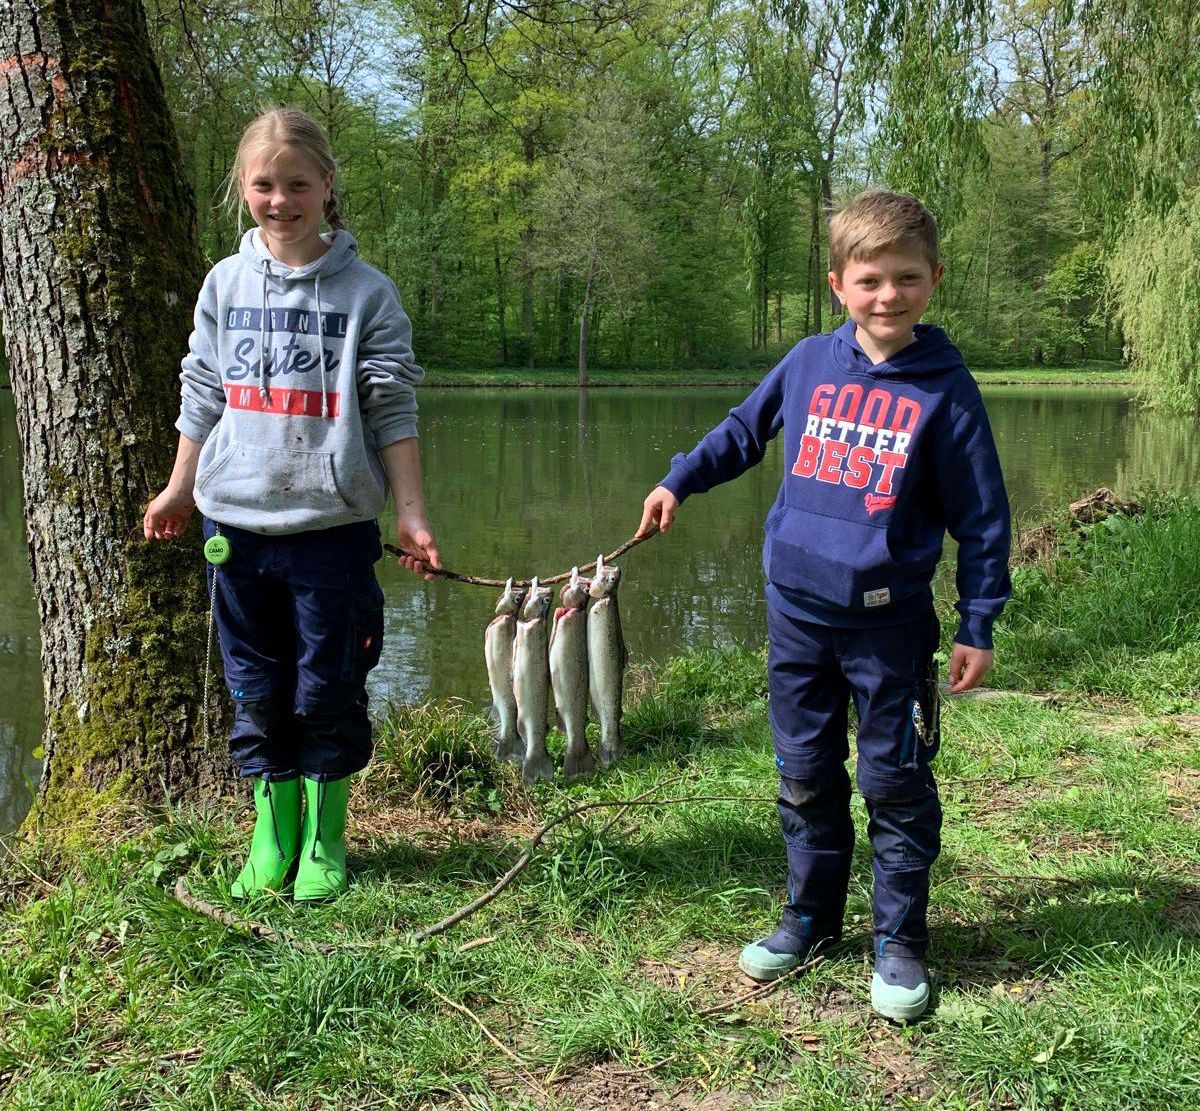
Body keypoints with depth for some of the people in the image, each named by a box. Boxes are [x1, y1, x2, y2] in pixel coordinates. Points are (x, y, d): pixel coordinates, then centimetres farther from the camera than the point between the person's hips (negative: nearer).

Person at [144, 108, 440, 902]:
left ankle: (326, 836, 21)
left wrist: (412, 514, -6)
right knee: (256, 691, 10)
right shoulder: (225, 284, 6)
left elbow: (393, 413, -2)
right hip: (237, 523, 3)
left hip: (332, 525, -3)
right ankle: (272, 833, 24)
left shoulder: (365, 291, -2)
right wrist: (179, 489, 17)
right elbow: (203, 397, 14)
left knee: (328, 690, 5)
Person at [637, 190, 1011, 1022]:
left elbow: (982, 517, -3)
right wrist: (678, 483, 17)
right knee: (806, 778, 14)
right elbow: (744, 430, 21)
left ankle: (899, 940, 22)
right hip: (796, 614, 4)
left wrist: (979, 625, -4)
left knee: (895, 785, 6)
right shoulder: (809, 364, 2)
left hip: (890, 624, -3)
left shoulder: (946, 389, -7)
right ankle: (811, 916, 31)